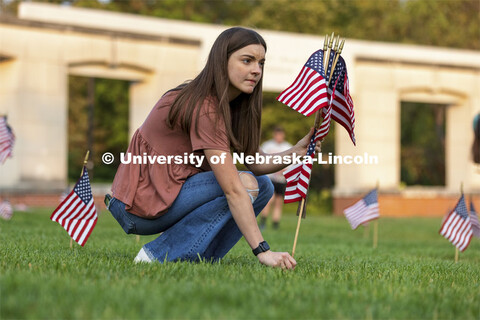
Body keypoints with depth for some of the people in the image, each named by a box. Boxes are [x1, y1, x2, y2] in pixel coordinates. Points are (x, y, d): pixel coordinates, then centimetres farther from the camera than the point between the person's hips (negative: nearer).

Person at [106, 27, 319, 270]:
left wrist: (296, 152, -13)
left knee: (263, 185, 3)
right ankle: (159, 255, -14)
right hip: (140, 205, -9)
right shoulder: (204, 108, -22)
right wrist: (262, 251, -30)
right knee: (246, 184, -20)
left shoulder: (228, 105, 8)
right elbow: (233, 189, -28)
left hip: (167, 193, 9)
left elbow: (252, 164, 3)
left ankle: (195, 258, 1)